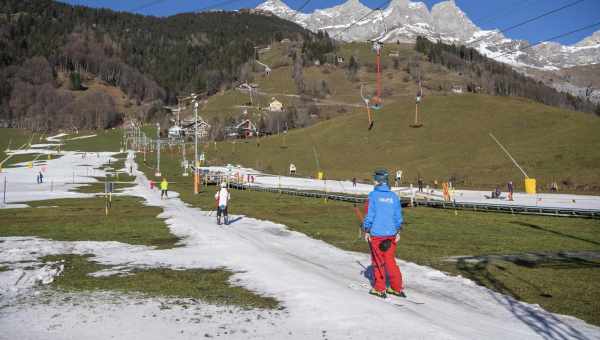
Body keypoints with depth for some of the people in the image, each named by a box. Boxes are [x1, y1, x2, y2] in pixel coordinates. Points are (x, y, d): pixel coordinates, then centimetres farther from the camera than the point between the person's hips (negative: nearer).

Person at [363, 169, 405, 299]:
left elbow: (370, 214, -10)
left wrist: (366, 231, -2)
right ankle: (397, 288, 17)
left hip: (376, 234, -4)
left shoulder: (373, 195, -10)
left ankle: (380, 289, 15)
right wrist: (398, 232, 14)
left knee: (377, 261, 9)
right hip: (391, 233, 4)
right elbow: (398, 216, 5)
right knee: (390, 260, 14)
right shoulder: (394, 196, 2)